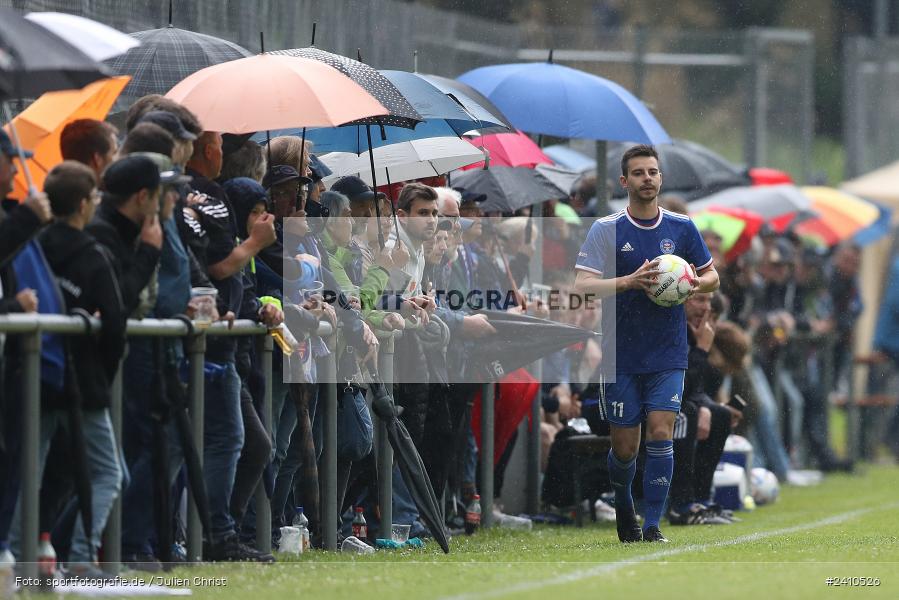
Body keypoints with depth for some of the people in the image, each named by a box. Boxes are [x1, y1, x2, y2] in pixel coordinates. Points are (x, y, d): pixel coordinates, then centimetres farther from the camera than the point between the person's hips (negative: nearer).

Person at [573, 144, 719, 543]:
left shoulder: (682, 228, 4)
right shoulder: (606, 230, -4)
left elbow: (712, 276, 15)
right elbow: (583, 285, -12)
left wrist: (697, 283, -8)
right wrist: (630, 281, -26)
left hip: (668, 356, 1)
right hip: (620, 356, -1)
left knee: (660, 433, -11)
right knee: (625, 446, 3)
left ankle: (653, 526, -5)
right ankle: (622, 508, 32)